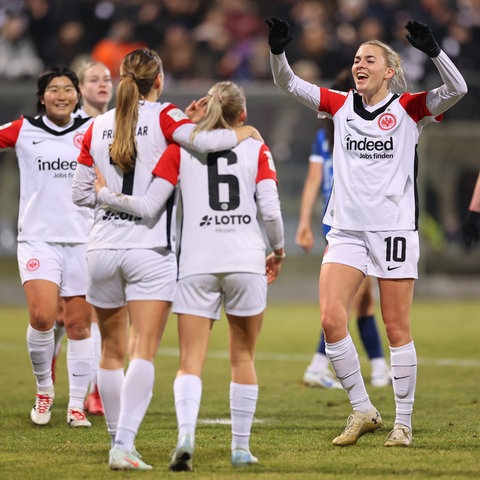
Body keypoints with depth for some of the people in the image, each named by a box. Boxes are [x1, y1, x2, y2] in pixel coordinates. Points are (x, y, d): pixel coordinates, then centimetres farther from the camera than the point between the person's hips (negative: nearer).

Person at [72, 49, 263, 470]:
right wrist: (244, 132, -4)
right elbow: (202, 140, -22)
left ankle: (118, 440, 22)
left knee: (113, 351, 16)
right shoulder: (164, 117, -3)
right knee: (143, 353, -8)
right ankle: (124, 445, -22)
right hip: (150, 250, -4)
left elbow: (81, 193, 11)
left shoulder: (98, 127, 9)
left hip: (103, 248, 4)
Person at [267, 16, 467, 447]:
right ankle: (362, 411, 4)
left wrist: (432, 50, -29)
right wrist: (277, 51, -11)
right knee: (331, 319, -10)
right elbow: (289, 85, 7)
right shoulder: (341, 105, 9)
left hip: (394, 229, -3)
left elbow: (457, 89, -15)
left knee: (397, 329, 1)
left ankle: (403, 423, 11)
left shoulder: (408, 108, -1)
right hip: (346, 230, 3)